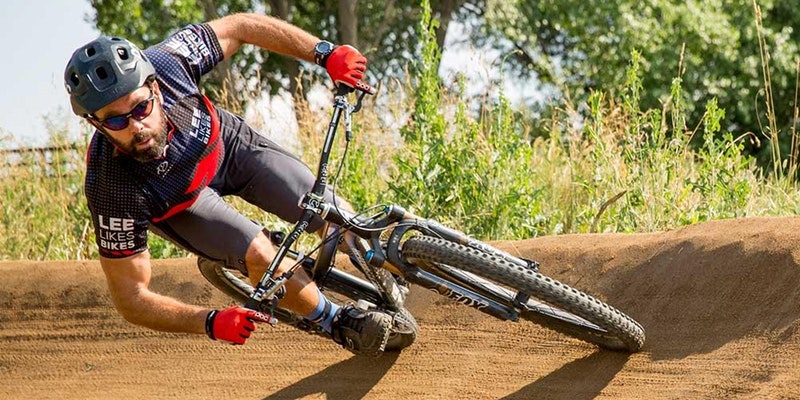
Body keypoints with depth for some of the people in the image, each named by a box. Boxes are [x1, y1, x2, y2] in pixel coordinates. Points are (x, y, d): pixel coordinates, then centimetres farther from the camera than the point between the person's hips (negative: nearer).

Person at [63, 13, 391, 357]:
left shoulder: (164, 63, -38)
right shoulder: (112, 189, -42)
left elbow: (239, 27, -19)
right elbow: (130, 298, -34)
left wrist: (326, 54, -26)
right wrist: (211, 322, -47)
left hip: (228, 145, 3)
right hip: (177, 202, -3)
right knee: (259, 255, -25)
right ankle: (336, 322, 6)